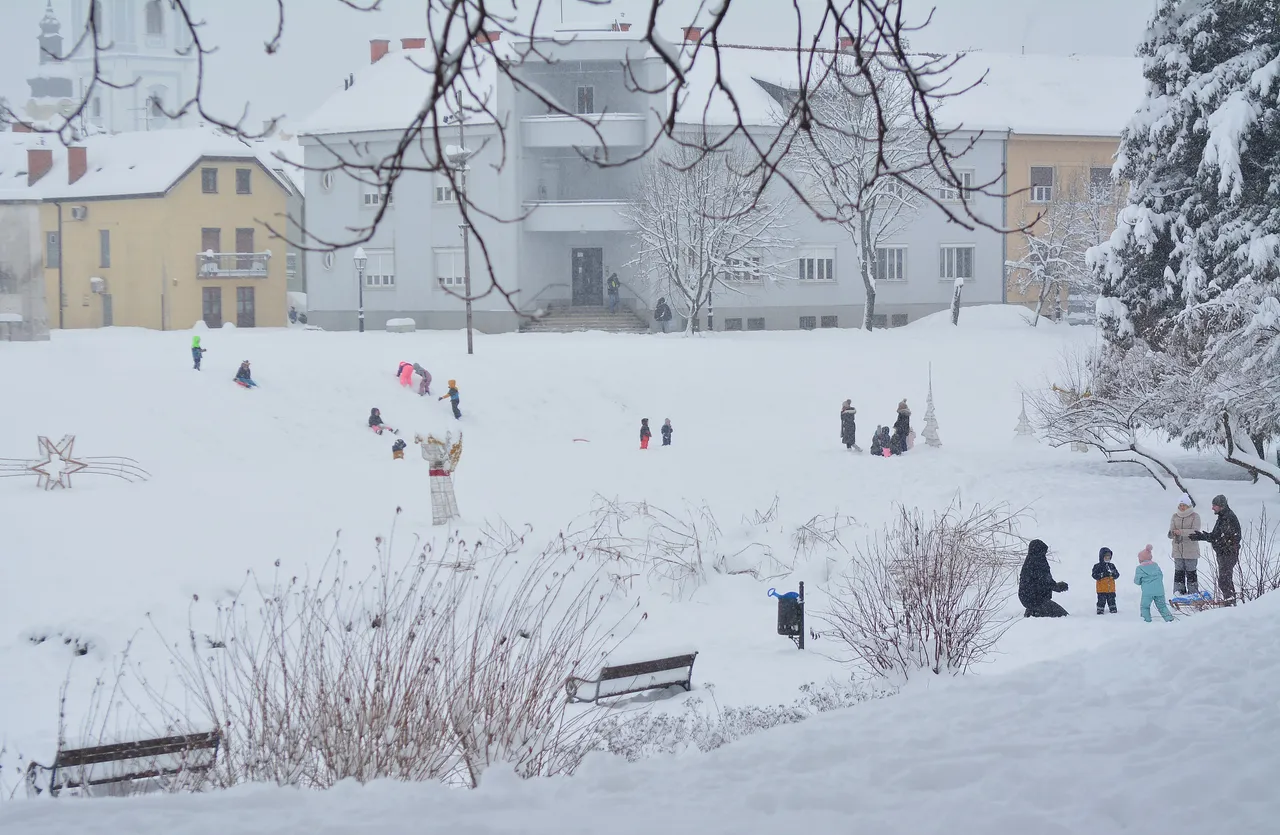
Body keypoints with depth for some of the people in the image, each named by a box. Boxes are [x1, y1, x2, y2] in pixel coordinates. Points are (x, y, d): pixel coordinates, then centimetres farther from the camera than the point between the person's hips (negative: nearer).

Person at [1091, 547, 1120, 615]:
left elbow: (1117, 575, 7)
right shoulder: (1098, 566, -4)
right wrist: (1102, 575, -24)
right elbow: (1094, 575, -12)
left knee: (1111, 600, 12)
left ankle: (1113, 609, 23)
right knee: (1101, 601, -3)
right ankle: (1100, 610, 4)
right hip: (1102, 589, -4)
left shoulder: (1112, 566, 10)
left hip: (1111, 588, 4)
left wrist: (1113, 574, -16)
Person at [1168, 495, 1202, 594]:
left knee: (1191, 572, 0)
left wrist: (1181, 532, -27)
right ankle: (1178, 591, 13)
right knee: (1178, 572, 6)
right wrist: (1172, 533, -20)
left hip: (1191, 550, -4)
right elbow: (1170, 533, 6)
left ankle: (1193, 592, 7)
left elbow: (1195, 531, -15)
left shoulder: (1195, 516, -3)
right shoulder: (1175, 516, 9)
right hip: (1178, 549, 4)